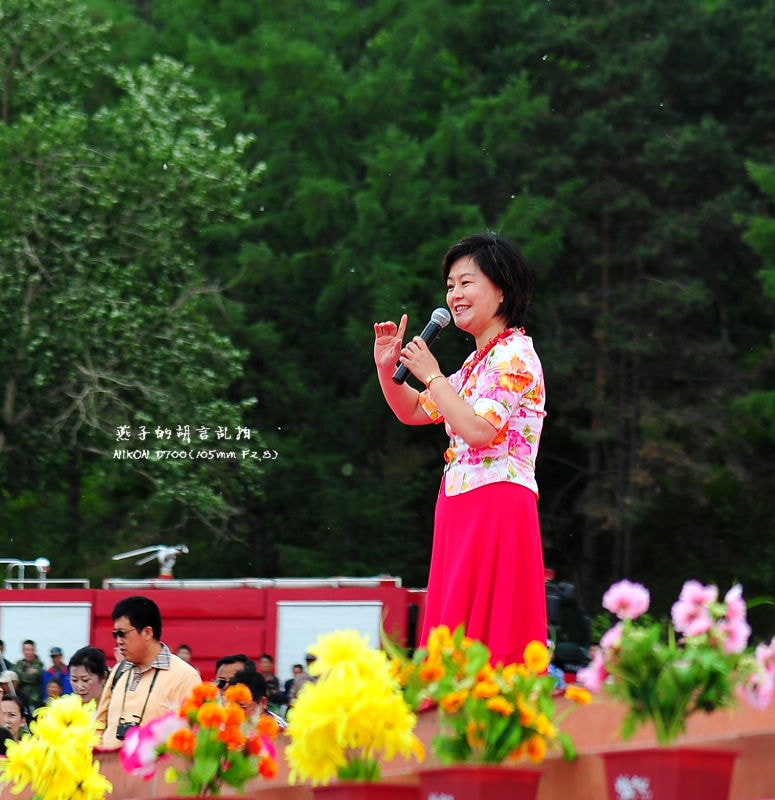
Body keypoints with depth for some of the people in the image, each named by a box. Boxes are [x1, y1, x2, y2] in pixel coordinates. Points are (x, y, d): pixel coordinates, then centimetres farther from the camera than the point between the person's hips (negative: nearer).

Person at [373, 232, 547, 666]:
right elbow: (413, 412, 28)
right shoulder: (477, 361, 18)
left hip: (496, 509, -10)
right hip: (462, 511, 10)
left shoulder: (514, 355, -10)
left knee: (483, 643, -14)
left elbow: (479, 430, -22)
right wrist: (387, 369, 10)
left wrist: (431, 374, -13)